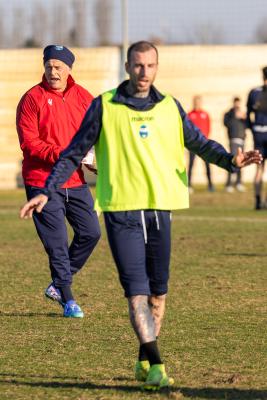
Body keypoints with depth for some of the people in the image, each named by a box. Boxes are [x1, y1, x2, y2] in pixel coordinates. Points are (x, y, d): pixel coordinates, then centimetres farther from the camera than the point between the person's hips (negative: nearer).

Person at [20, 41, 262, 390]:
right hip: (121, 210, -4)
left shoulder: (169, 107, 9)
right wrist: (47, 192, -2)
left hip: (159, 209, 4)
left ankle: (145, 362, 23)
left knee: (158, 292, 9)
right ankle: (155, 365, -14)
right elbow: (74, 152, 4)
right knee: (137, 291, -12)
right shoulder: (105, 106, 1)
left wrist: (230, 159, -9)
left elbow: (199, 143, 10)